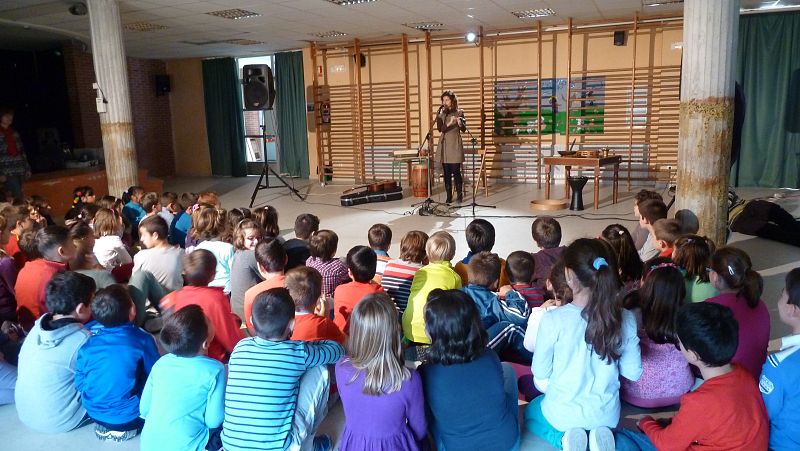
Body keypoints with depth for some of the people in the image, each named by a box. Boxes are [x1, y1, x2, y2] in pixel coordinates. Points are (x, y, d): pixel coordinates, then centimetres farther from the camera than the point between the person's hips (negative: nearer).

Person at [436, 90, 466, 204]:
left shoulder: (459, 112, 2)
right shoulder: (441, 113, 6)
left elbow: (464, 129, -2)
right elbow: (440, 128, -8)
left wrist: (460, 123, -23)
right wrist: (450, 123, -24)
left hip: (455, 144, -2)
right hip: (444, 144, 3)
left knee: (456, 171, -6)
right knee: (446, 172, 3)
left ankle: (459, 195, 6)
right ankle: (449, 196, 9)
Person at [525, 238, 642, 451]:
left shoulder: (553, 319, -24)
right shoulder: (626, 319, -13)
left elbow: (540, 373, -11)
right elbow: (633, 373, -2)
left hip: (562, 414, -3)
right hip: (607, 415, 3)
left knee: (530, 412, 32)